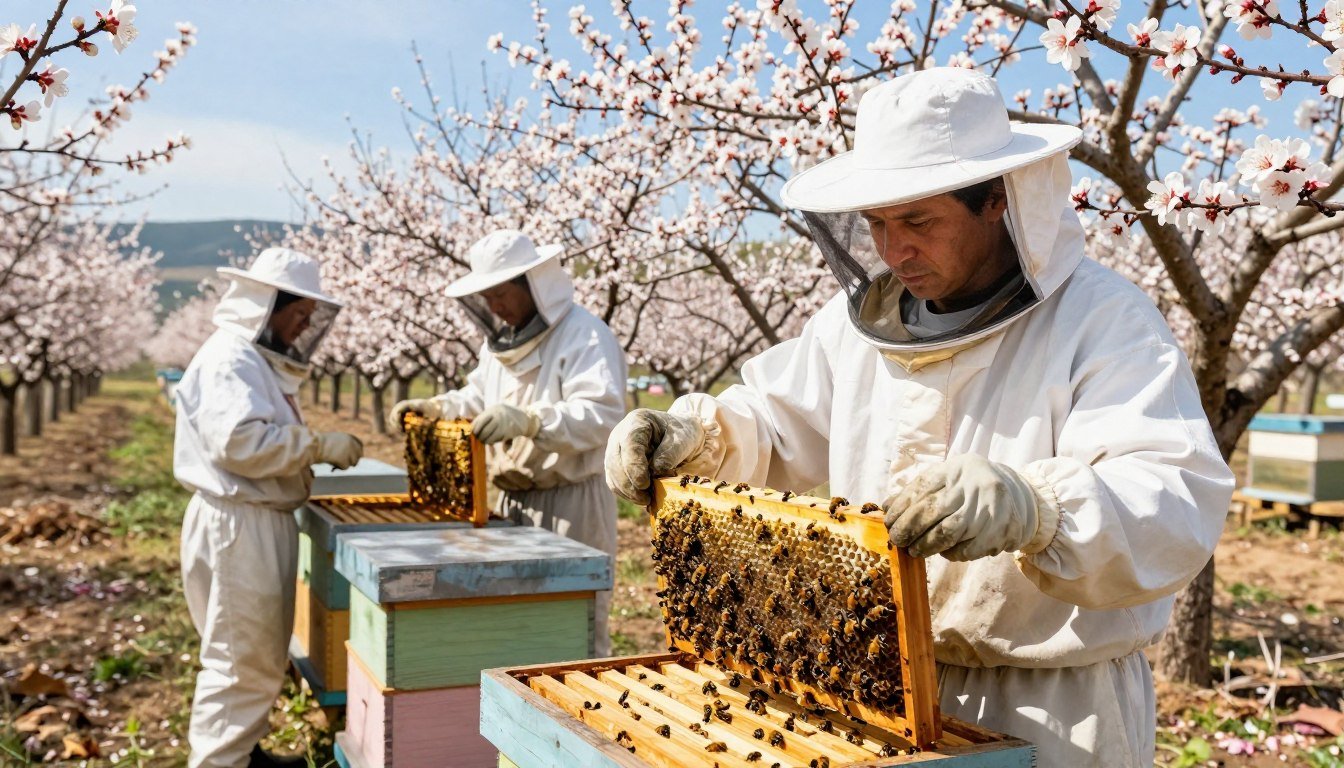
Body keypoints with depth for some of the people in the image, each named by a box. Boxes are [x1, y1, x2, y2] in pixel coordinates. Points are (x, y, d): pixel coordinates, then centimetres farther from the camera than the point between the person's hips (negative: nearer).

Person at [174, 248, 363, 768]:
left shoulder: (261, 359, 17)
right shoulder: (228, 359, -15)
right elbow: (239, 441, -26)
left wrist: (317, 449, 8)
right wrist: (319, 445, -20)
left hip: (265, 520, 11)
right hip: (236, 524, -11)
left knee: (263, 654, 19)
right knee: (241, 658, -4)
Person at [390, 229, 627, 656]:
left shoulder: (584, 335, -16)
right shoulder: (501, 339, 14)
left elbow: (603, 415, -29)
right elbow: (479, 398, 26)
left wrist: (527, 420, -39)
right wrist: (434, 408, 8)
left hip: (573, 502, -9)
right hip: (514, 501, 9)